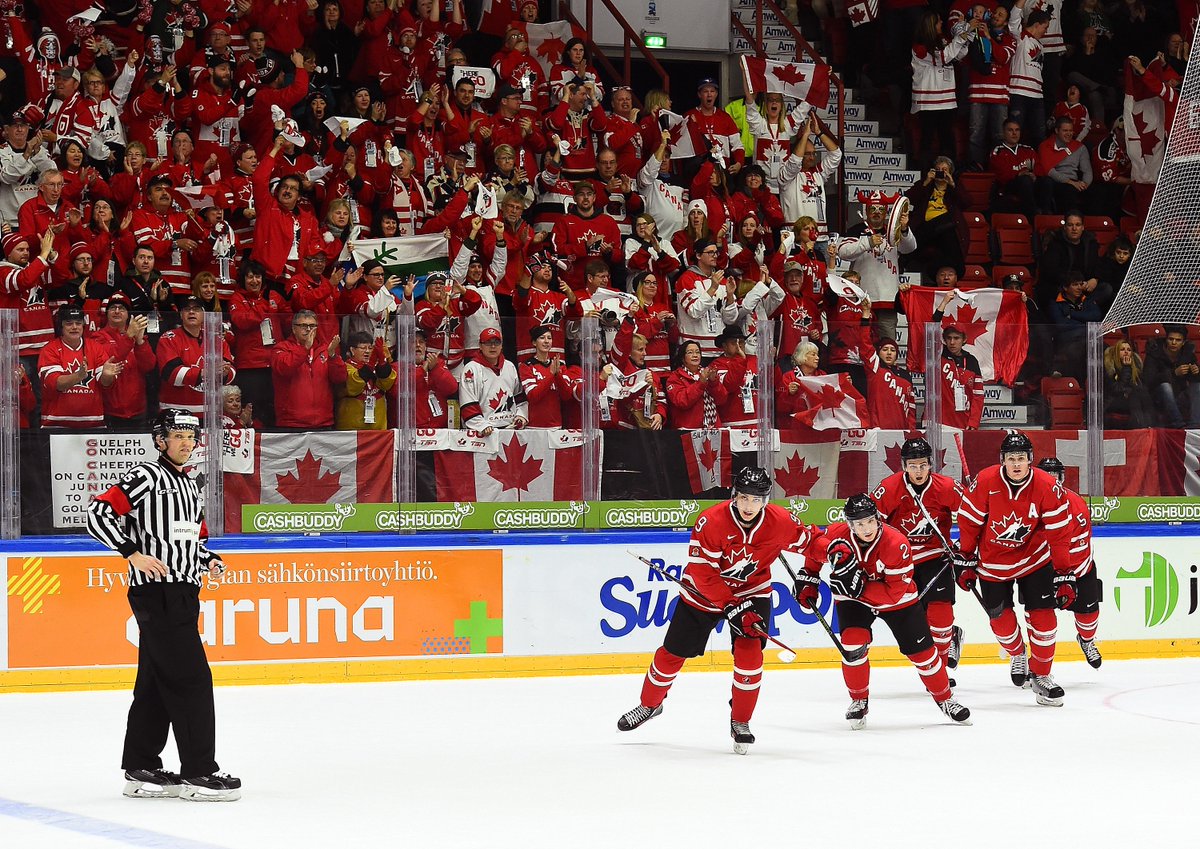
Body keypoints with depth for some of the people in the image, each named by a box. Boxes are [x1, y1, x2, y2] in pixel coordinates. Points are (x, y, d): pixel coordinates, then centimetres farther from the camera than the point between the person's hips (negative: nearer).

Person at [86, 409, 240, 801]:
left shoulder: (190, 486, 20)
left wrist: (210, 560, 10)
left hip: (182, 595, 9)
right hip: (157, 593, -9)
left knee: (157, 683, 11)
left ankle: (141, 770, 15)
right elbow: (98, 513, -15)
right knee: (191, 680, -10)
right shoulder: (146, 477, -8)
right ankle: (198, 773, -7)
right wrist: (134, 554, -20)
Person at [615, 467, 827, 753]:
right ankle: (650, 704, 34)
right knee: (672, 653, 7)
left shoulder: (779, 523, -21)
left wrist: (809, 578, -4)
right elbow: (702, 573, -28)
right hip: (703, 592, -1)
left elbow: (812, 542, -2)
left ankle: (740, 723, 0)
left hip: (752, 590, 1)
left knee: (749, 651, -18)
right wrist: (733, 609, -30)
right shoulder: (711, 522, -30)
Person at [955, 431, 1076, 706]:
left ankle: (1041, 675, 8)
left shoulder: (1048, 488, -19)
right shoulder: (984, 482, -20)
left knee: (1043, 616, -8)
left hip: (1034, 558, 0)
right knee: (1000, 618, 2)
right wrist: (966, 562, -3)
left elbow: (1059, 534, -13)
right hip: (992, 562, 0)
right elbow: (969, 522, -7)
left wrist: (1065, 576, -13)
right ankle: (1017, 655, 35)